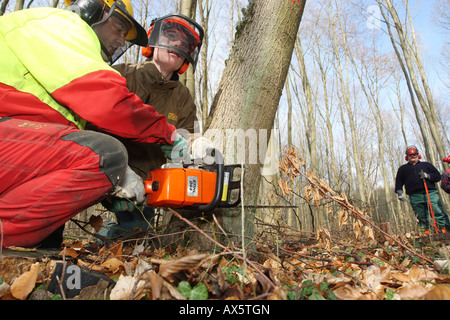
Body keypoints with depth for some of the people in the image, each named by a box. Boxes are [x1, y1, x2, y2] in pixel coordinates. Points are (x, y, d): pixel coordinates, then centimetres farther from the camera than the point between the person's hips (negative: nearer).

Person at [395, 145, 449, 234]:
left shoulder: (426, 165, 21)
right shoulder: (402, 169, 22)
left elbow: (438, 176, 16)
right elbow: (399, 182, 17)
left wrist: (427, 176, -3)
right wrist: (400, 193, 3)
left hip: (431, 193, 0)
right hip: (415, 197, 0)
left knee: (439, 213, -12)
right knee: (421, 218, -1)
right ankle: (426, 232, 3)